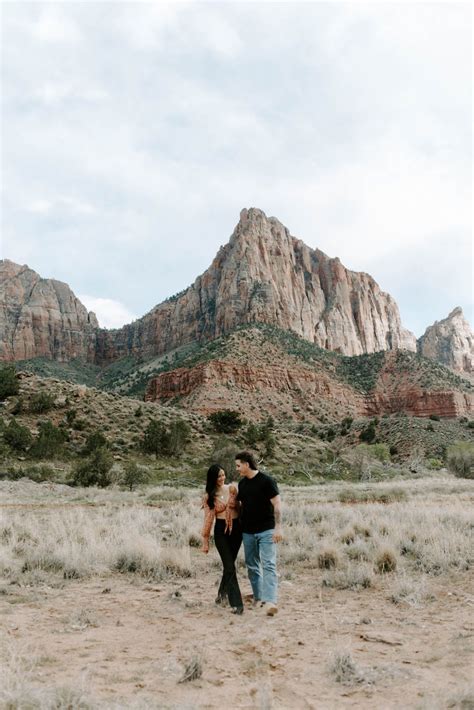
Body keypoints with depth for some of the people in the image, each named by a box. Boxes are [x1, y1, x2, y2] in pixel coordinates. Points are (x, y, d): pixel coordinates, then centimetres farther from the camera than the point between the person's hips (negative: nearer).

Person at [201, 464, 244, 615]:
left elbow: (240, 507, 9)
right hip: (221, 530, -2)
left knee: (229, 564, 14)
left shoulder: (232, 489, 2)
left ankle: (223, 592, 38)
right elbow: (208, 519, 1)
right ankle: (236, 603, -5)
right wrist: (205, 541, 1)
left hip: (236, 528, 2)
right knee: (230, 566, -8)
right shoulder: (209, 496, -1)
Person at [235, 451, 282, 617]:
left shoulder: (266, 480, -11)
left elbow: (277, 504, -12)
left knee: (268, 565, -13)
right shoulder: (242, 483, 8)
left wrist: (278, 527, -17)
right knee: (252, 566, 12)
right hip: (248, 532, 7)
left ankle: (270, 601, -19)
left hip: (266, 531, -7)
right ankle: (258, 596, 25)